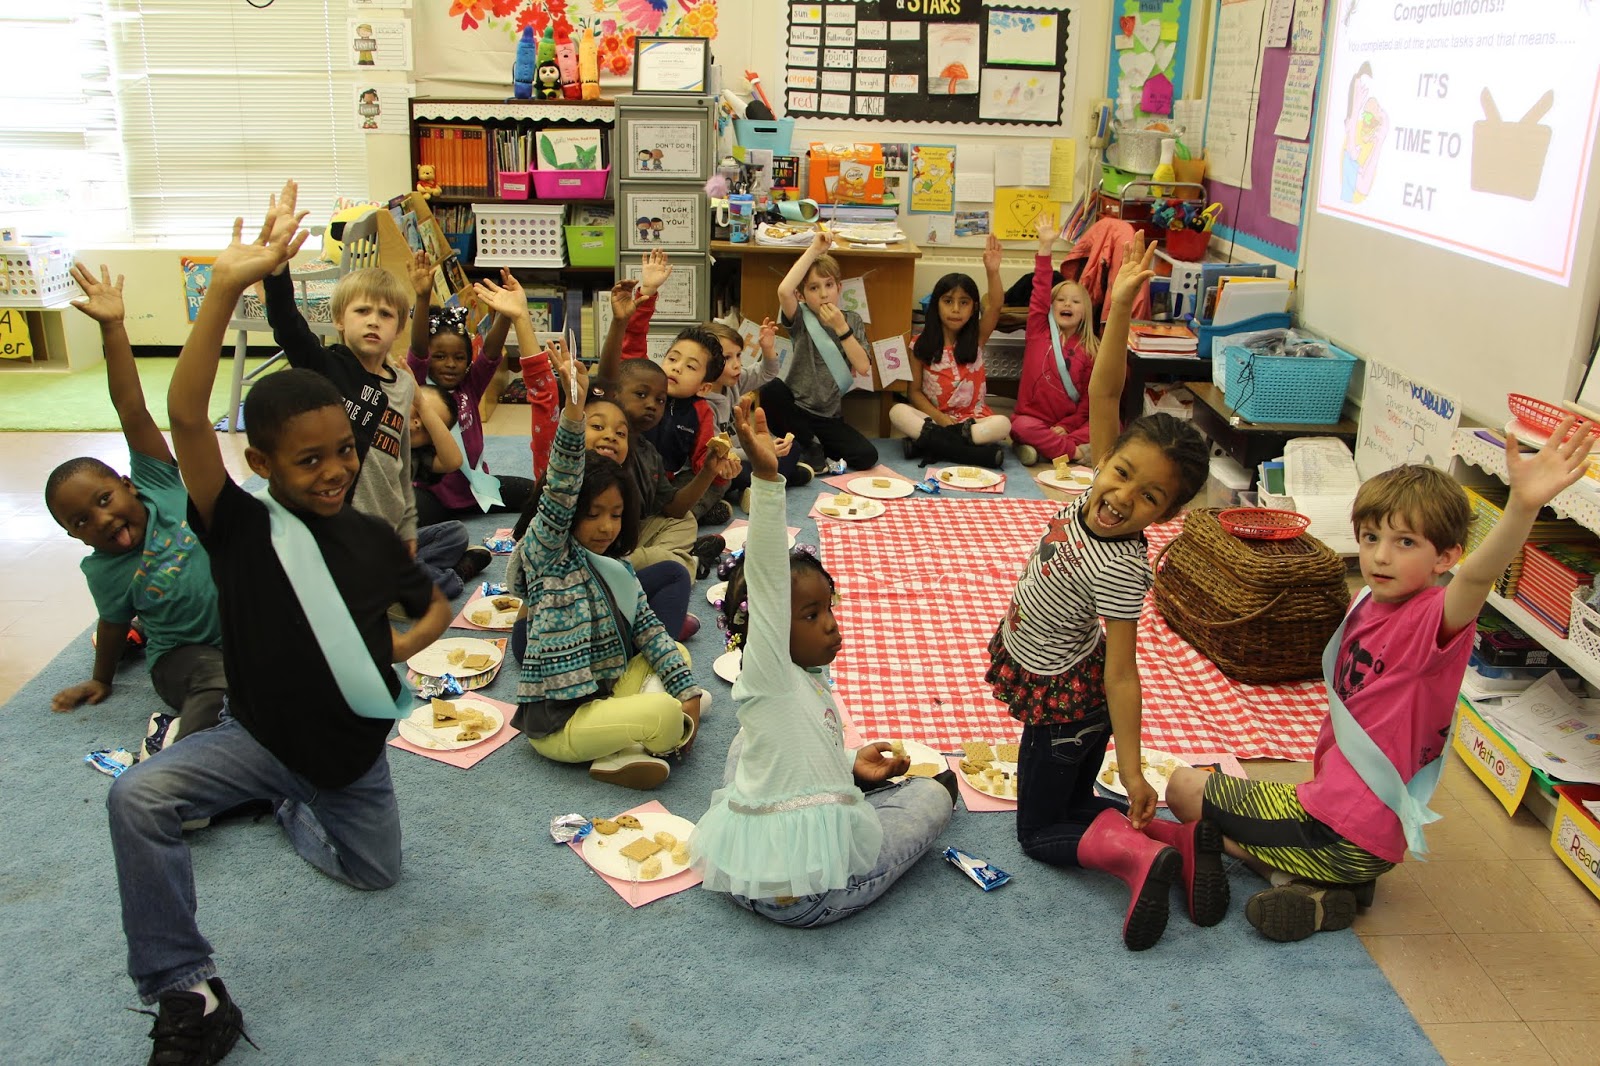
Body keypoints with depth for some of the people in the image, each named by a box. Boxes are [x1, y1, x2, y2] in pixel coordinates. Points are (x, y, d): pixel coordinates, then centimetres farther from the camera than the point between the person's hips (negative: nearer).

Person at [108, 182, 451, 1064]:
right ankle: (187, 994, -16)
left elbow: (433, 603, 15)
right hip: (257, 732, -4)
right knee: (138, 798, -30)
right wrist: (227, 287, -43)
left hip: (352, 743, 4)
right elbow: (185, 418, -34)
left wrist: (405, 644, -9)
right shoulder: (240, 526, -17)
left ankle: (294, 806, 48)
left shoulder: (372, 537, -5)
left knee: (374, 871, 18)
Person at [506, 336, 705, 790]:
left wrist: (689, 693, 0)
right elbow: (561, 489, -26)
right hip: (557, 722, -9)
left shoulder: (616, 570, 10)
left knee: (677, 654, 12)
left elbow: (650, 631, 9)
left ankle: (624, 751, -8)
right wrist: (574, 405, -38)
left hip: (604, 694, 9)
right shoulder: (547, 552, -10)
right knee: (663, 714, -27)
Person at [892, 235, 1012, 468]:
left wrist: (992, 272, -32)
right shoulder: (921, 344, 2)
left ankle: (930, 441, -32)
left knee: (1003, 424, -29)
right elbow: (915, 390, 0)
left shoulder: (977, 338, 4)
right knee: (897, 412, -28)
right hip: (933, 417, 0)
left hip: (972, 419, 1)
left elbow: (994, 306, -14)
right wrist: (940, 418, -16)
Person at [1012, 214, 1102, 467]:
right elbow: (1040, 292, -5)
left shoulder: (1091, 351, 6)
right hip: (1033, 417, -2)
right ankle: (1075, 451, -31)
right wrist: (1045, 248, -13)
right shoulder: (1038, 331, 6)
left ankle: (1041, 447, -26)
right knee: (1021, 427, -34)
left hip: (1069, 423, 2)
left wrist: (1067, 426, -12)